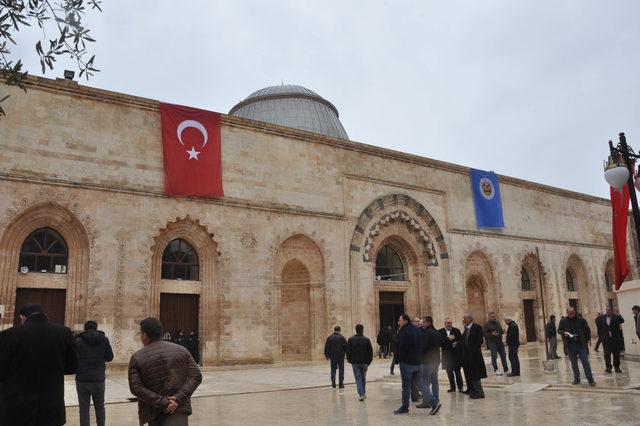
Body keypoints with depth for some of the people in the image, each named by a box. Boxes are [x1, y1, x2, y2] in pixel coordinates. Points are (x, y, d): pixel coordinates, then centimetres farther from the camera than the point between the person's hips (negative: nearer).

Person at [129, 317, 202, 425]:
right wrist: (179, 398, -10)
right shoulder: (181, 350, 5)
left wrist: (161, 402, -11)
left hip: (153, 412, 1)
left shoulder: (137, 358, 1)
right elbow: (196, 376, -3)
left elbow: (135, 387, -9)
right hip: (178, 409, 0)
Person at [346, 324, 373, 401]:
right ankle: (364, 393, 24)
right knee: (363, 378, 17)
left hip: (355, 363, -1)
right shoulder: (366, 340, -4)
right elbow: (370, 351, -2)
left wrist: (349, 360, 9)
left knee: (358, 378, 3)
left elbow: (348, 351, -1)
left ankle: (361, 394, -8)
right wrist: (369, 361, 7)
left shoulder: (351, 340, -4)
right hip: (364, 362, 1)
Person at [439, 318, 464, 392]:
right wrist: (448, 339, -17)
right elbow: (439, 341, -9)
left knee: (457, 371, 0)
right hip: (446, 355, 1)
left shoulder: (457, 330, 3)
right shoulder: (440, 331, 3)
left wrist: (457, 343, -20)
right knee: (449, 372, 7)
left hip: (456, 354, -1)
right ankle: (452, 387, 18)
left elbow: (461, 340, -2)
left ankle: (460, 387, 9)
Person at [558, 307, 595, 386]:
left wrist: (588, 339, 6)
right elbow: (559, 330, 9)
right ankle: (576, 379, 18)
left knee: (585, 362, -4)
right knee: (574, 363, 8)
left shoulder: (581, 320, 2)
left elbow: (587, 330, 12)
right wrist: (564, 333, -11)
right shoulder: (563, 321, 3)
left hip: (581, 344, -1)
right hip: (570, 346, 1)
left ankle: (590, 379, 0)